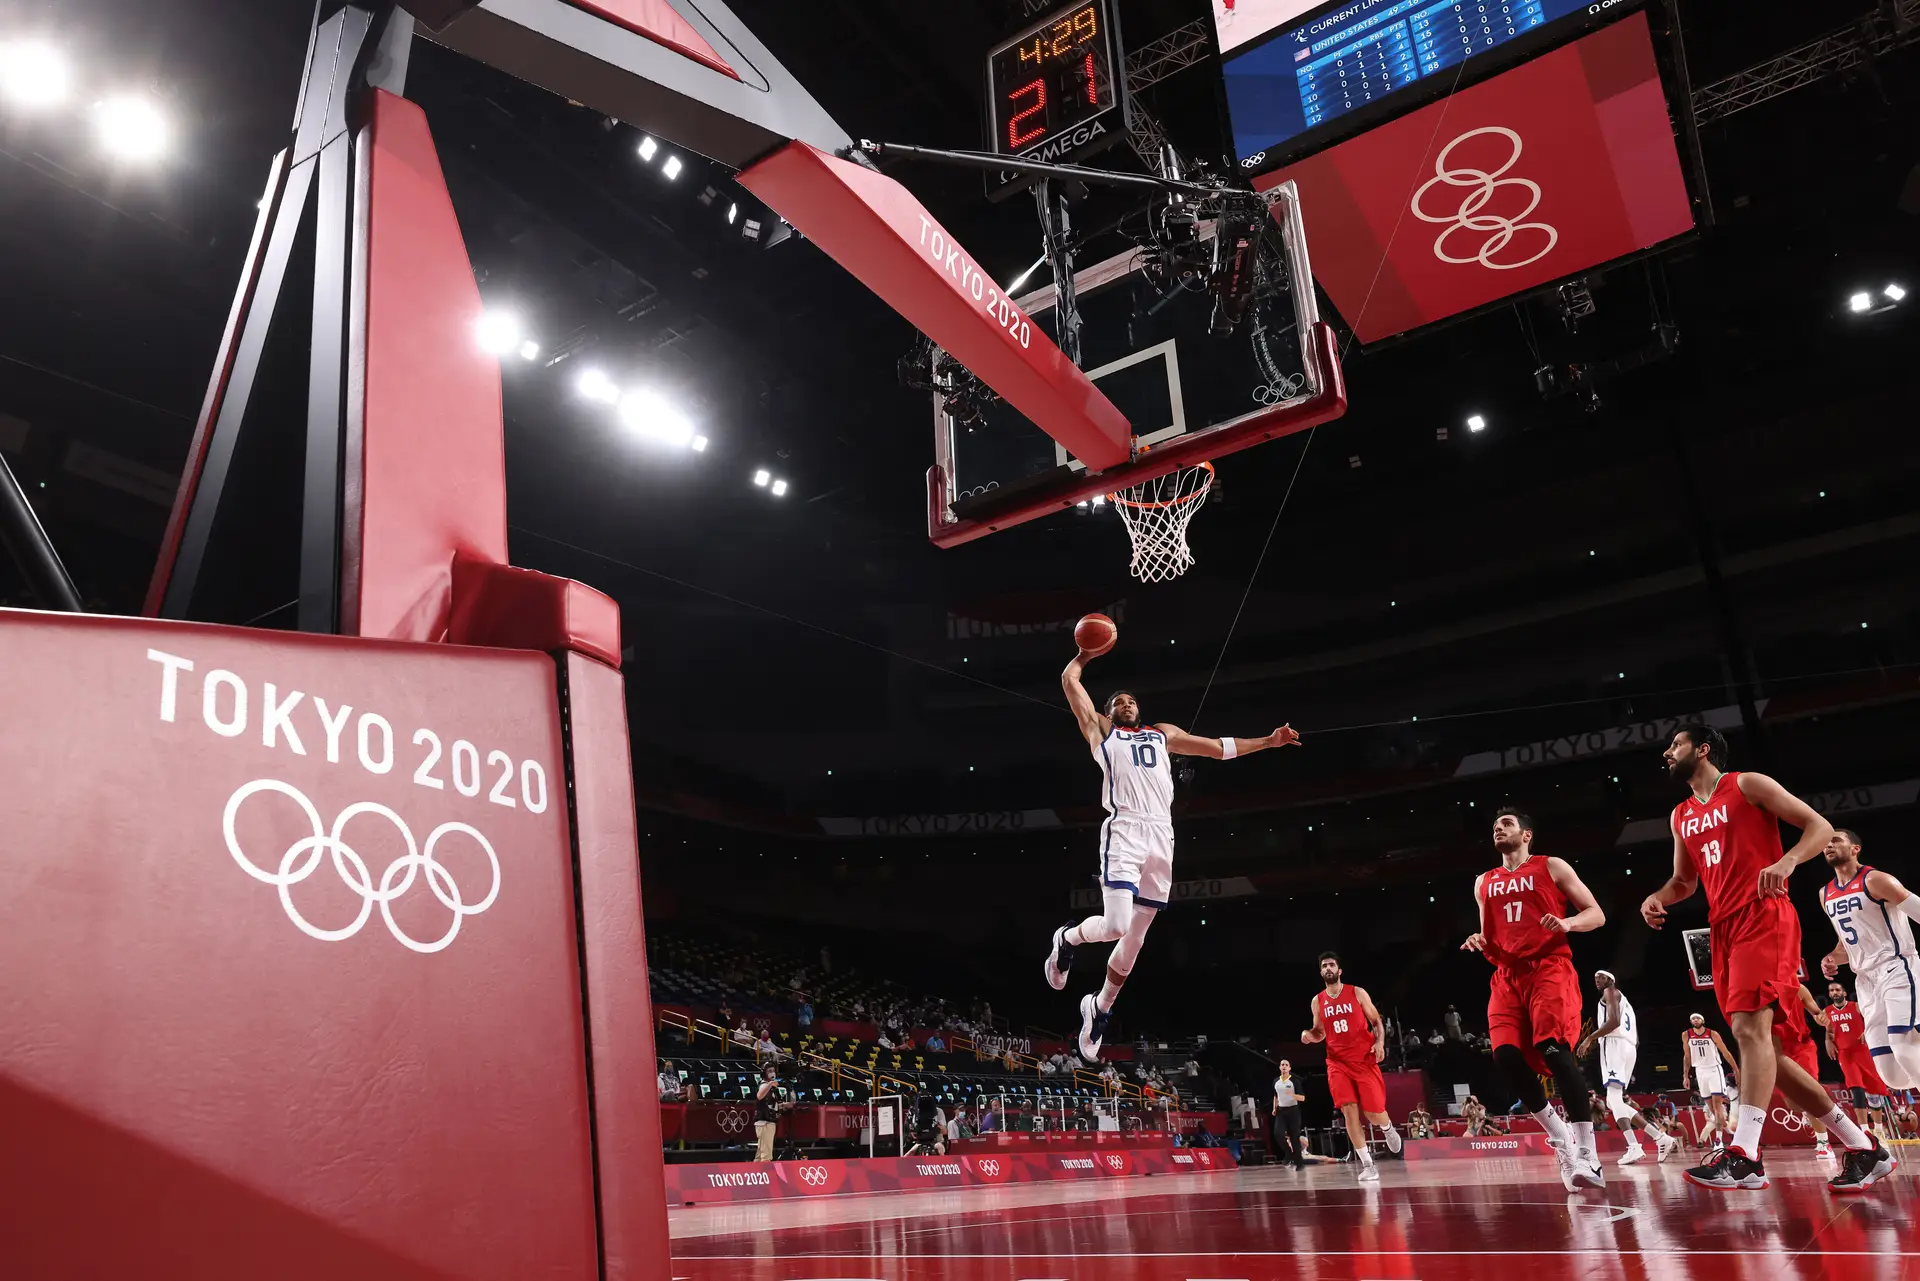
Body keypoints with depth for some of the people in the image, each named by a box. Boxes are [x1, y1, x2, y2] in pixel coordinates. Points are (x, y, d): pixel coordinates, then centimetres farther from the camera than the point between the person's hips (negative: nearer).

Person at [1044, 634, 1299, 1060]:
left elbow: (1219, 747, 31)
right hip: (1124, 833, -4)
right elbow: (1069, 681, 15)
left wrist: (1267, 741, 27)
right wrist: (1086, 654, 28)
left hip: (1161, 837, 5)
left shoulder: (1163, 734, 29)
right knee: (1116, 926, -20)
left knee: (1135, 939, 7)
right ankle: (1067, 938, 12)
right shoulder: (1101, 731, 17)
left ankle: (1100, 1008, 26)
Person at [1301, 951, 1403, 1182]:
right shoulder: (1317, 1001, 6)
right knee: (1349, 1111, -11)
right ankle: (1367, 1165, -4)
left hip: (1364, 1059, -2)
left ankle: (1388, 1128, 36)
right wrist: (1310, 1035, -8)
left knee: (1373, 1112, -2)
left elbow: (1376, 1022, 3)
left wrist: (1380, 1042, -15)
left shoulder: (1357, 993, -1)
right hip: (1338, 1062, 2)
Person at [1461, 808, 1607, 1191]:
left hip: (1549, 968, -5)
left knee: (1553, 1048, -23)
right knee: (1506, 1055, -11)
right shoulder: (1483, 883, 21)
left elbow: (1596, 914, 4)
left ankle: (1587, 1155, -23)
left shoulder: (1552, 867, 8)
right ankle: (1560, 1138, 8)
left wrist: (1567, 922, -17)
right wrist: (1480, 942, 3)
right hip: (1507, 975, 5)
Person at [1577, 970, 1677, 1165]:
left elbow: (1614, 1021, -14)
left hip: (1615, 1044, -10)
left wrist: (1589, 1038, -13)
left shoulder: (1610, 992, 4)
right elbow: (1636, 1039, 29)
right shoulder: (1624, 1001, 32)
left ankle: (1634, 1148, -35)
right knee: (1615, 1101, 11)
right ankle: (1661, 1138, 5)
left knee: (1614, 1098, -20)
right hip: (1630, 1046, 10)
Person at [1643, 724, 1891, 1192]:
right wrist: (1657, 897, 7)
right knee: (1761, 1043, 4)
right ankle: (1863, 1149, 13)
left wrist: (1786, 861, -22)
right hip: (1724, 930, 8)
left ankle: (1743, 1156, -27)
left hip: (1764, 919, -8)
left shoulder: (1747, 785, 1)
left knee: (1750, 1026, -22)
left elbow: (1820, 827, -3)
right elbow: (1685, 880, 29)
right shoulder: (1681, 816, 21)